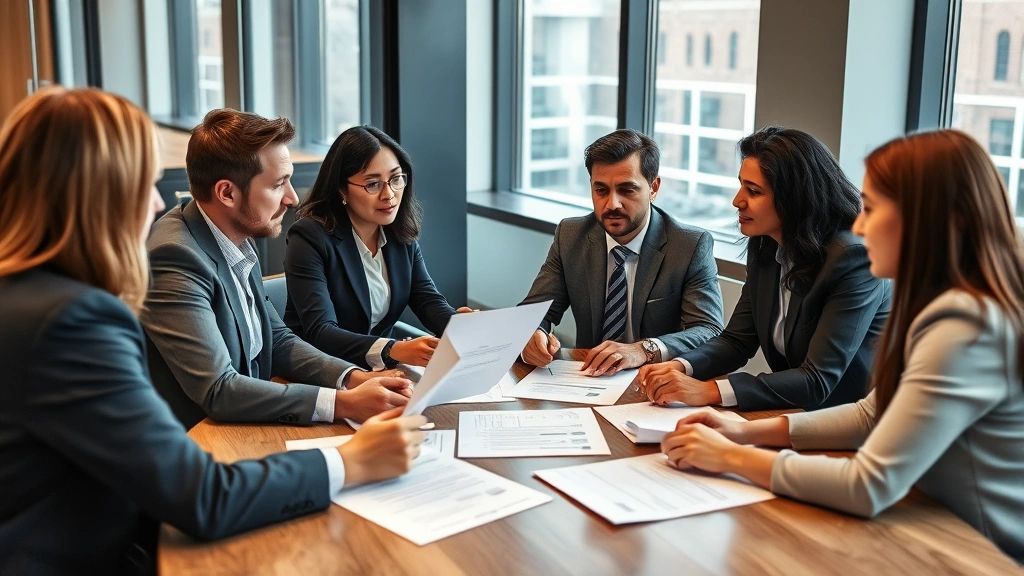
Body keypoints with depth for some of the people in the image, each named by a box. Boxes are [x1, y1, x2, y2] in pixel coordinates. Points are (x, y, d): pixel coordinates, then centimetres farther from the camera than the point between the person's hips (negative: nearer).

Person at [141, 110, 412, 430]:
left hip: (242, 430, 7)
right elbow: (218, 391, -25)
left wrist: (354, 379, -6)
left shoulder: (238, 242, 1)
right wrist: (343, 404, -26)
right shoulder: (176, 258, -22)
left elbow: (276, 339, 10)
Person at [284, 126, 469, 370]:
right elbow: (320, 333, -22)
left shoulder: (401, 233, 4)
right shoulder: (310, 237, -14)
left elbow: (428, 301, 1)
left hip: (382, 370, 6)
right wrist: (394, 350, -37)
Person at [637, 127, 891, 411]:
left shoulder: (854, 259, -20)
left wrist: (709, 390, -31)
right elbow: (737, 340, 6)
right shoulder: (764, 248, 0)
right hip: (792, 412, 6)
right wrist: (679, 367, -14)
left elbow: (817, 382, -24)